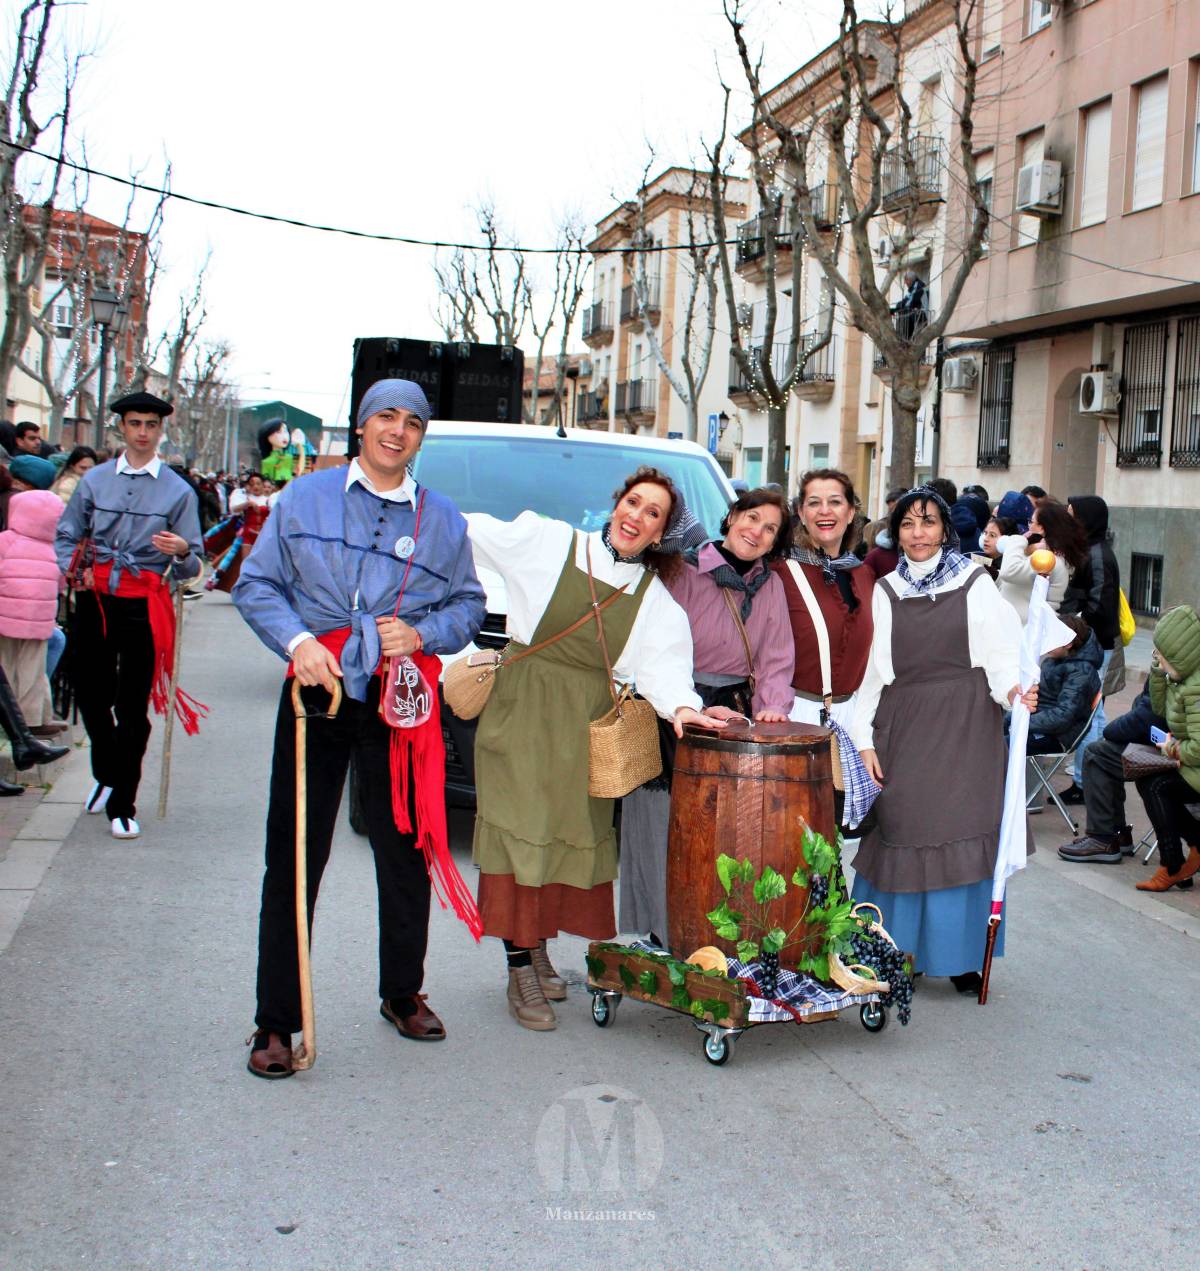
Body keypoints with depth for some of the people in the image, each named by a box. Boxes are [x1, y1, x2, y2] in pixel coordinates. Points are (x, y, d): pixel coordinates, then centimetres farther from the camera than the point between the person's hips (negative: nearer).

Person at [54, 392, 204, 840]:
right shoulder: (95, 480, 9)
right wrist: (73, 569, -6)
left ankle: (122, 804, 13)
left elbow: (192, 566, 1)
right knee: (90, 695, 9)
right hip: (94, 601, 2)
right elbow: (66, 535, 13)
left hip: (144, 606, -2)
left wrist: (183, 552, -21)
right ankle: (106, 774, 36)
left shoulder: (178, 491, 4)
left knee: (132, 708, 1)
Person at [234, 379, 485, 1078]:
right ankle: (277, 1020, 7)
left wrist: (421, 634, -9)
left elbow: (469, 605, 11)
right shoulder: (305, 498, 7)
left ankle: (403, 994, 28)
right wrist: (298, 640, -11)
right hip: (317, 688, -1)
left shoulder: (443, 518, 10)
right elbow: (256, 584, 6)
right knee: (294, 857, -2)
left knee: (407, 850, 8)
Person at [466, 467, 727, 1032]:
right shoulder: (544, 542, -1)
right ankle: (521, 972, 0)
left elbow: (660, 663, -7)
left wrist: (679, 705, -26)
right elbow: (462, 531, 3)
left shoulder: (656, 598, 5)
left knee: (573, 831, 7)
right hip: (522, 710, -3)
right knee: (518, 829, -6)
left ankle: (538, 950, 25)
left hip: (587, 727, 4)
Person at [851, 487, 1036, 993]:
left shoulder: (976, 584, 5)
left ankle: (960, 954, 7)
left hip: (967, 726, -2)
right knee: (900, 833, 0)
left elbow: (1000, 653, 1)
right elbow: (872, 669, 9)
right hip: (904, 727, 2)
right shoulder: (885, 591, 11)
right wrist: (865, 739, 3)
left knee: (962, 833, -3)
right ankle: (897, 948, 14)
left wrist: (1013, 689, -20)